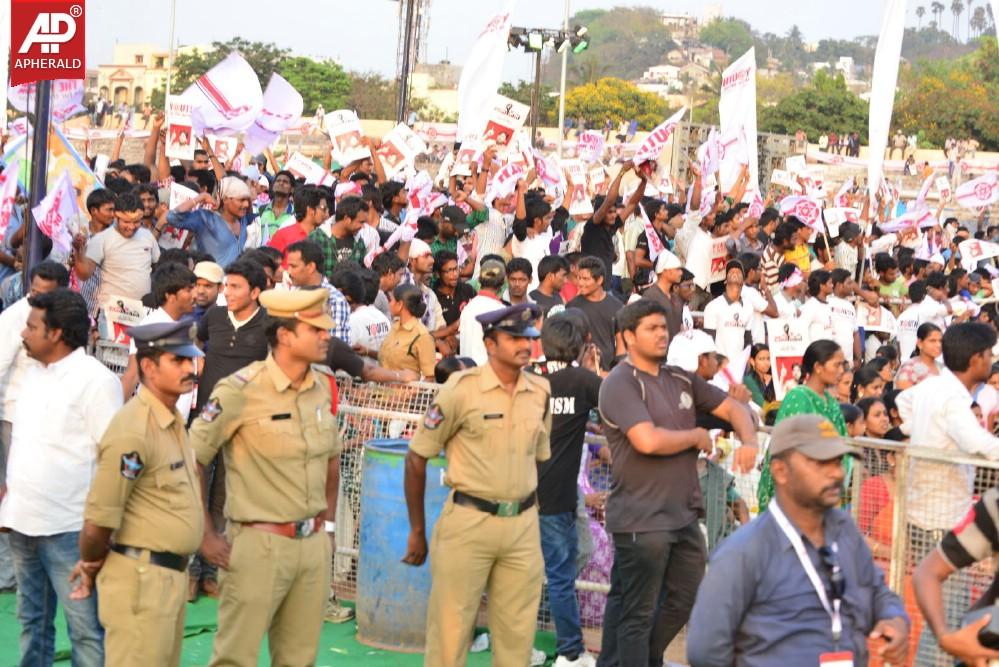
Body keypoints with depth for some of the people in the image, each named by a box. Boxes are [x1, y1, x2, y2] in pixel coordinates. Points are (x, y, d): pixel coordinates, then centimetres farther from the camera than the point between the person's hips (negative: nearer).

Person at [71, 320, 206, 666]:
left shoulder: (172, 420, 10)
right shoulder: (133, 432, -20)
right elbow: (97, 522, -19)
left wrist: (96, 562, 14)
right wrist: (92, 567, -1)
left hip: (172, 574, 9)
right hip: (141, 577, -9)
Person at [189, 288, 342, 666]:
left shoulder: (324, 386, 6)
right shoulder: (241, 390, -14)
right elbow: (190, 461, -13)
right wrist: (206, 537, -11)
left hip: (313, 545, 6)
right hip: (259, 545, -6)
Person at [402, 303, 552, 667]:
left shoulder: (540, 392, 5)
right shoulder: (461, 388, -8)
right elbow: (417, 458, -3)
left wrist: (531, 516, 16)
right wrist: (417, 531, -1)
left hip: (523, 524, 4)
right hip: (468, 522, -4)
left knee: (517, 636, 9)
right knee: (450, 629, -1)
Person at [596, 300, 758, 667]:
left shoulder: (681, 380, 13)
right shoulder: (620, 383, -12)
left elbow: (733, 408, 18)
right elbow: (648, 441, -25)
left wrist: (748, 442, -4)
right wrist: (697, 436, -8)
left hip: (684, 514, 8)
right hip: (641, 520, -8)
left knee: (682, 603, 16)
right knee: (638, 614, 1)